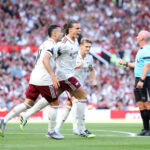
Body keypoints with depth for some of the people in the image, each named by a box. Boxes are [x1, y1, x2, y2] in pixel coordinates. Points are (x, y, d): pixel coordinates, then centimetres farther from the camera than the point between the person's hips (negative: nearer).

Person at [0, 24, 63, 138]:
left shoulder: (45, 44, 21)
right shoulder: (51, 45, -10)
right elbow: (45, 60, -25)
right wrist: (52, 75, -33)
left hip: (34, 78, 9)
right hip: (44, 80, -9)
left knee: (28, 104, 7)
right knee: (54, 104, 5)